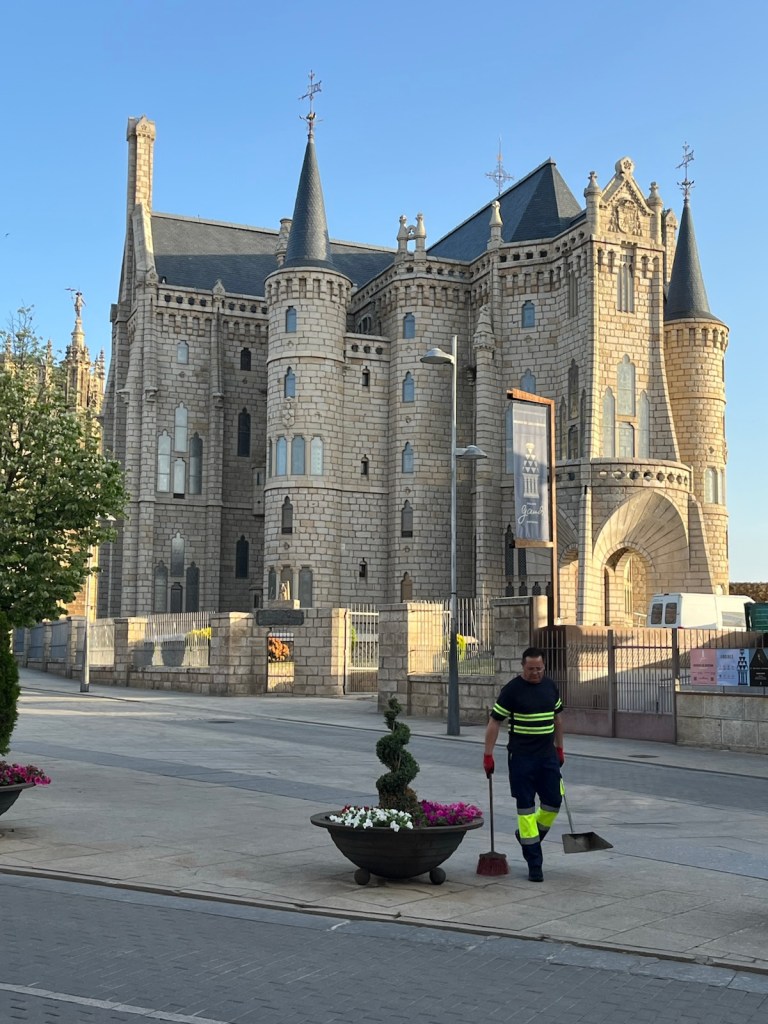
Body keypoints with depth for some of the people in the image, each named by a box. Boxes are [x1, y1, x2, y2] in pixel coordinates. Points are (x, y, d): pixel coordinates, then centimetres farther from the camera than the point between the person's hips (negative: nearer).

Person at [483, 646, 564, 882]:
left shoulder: (550, 686, 7)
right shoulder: (512, 690, -10)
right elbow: (494, 722, -7)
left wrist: (559, 748, 19)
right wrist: (488, 755, -9)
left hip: (548, 755, 5)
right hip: (521, 757, -5)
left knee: (553, 803, 3)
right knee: (526, 807, -1)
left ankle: (528, 836, 29)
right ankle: (534, 864, 4)